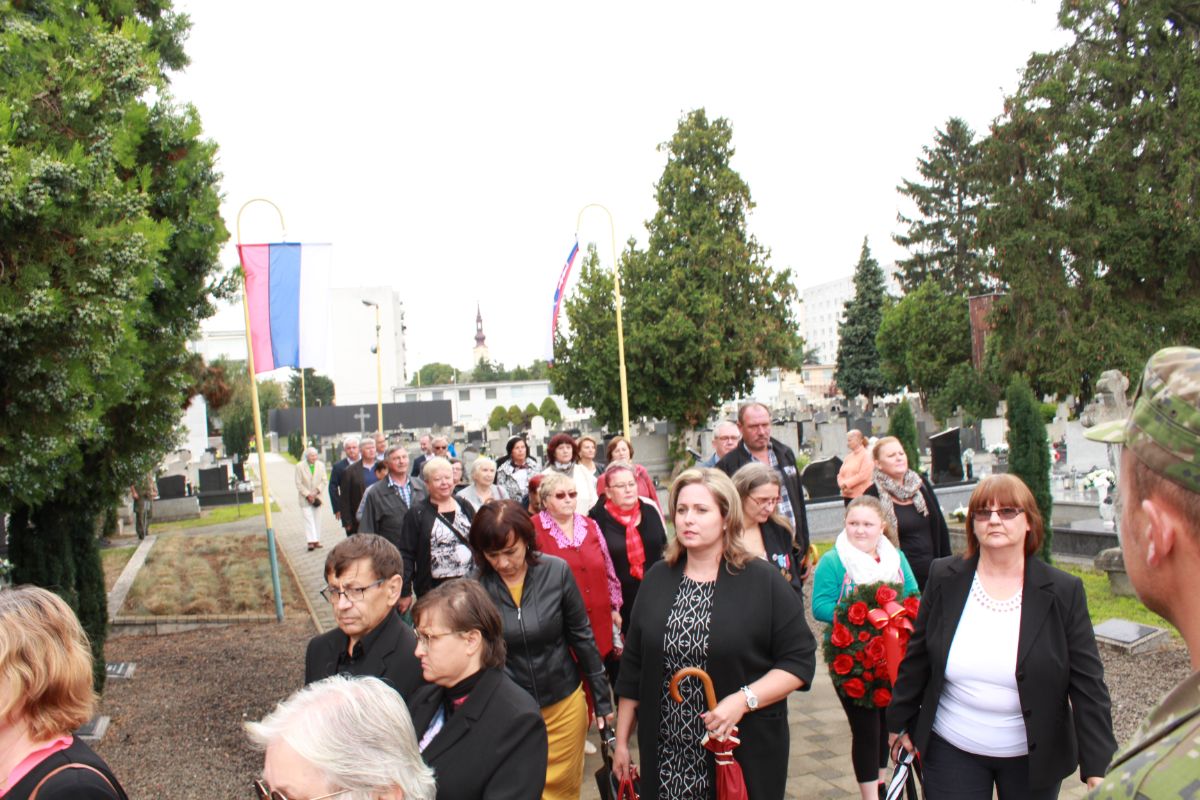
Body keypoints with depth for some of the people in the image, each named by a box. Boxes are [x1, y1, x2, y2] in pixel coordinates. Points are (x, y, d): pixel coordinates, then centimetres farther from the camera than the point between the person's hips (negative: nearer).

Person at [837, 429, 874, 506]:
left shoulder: (867, 455, -5)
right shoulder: (849, 456, 16)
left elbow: (863, 475, -15)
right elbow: (840, 475, 12)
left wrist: (846, 484, -11)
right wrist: (842, 486, -8)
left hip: (862, 496, -7)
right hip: (847, 496, 7)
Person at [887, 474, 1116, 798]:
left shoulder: (1063, 591, -8)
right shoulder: (944, 578, -5)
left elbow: (1088, 684, -9)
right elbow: (917, 658, 3)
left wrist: (1097, 769, -14)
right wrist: (900, 722, 9)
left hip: (1033, 757, 0)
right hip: (951, 751, 0)